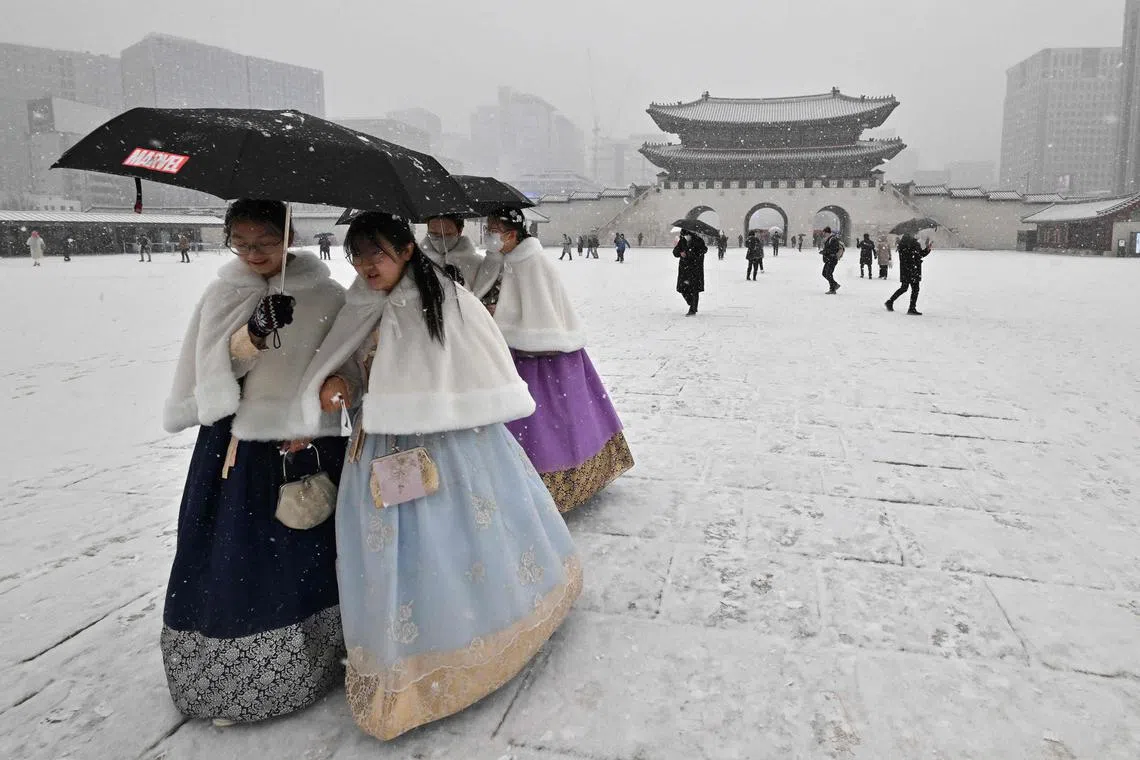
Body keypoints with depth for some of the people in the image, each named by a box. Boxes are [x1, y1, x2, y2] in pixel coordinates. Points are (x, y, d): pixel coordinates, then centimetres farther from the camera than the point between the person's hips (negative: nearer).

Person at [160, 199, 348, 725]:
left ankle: (310, 662, 22)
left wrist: (308, 427, -7)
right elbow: (216, 367, -5)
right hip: (238, 446, 1)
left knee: (307, 553, 5)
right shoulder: (223, 295, 3)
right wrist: (255, 332, -22)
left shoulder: (326, 296, -2)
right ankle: (235, 678, 17)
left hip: (309, 445, -1)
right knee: (237, 557, 2)